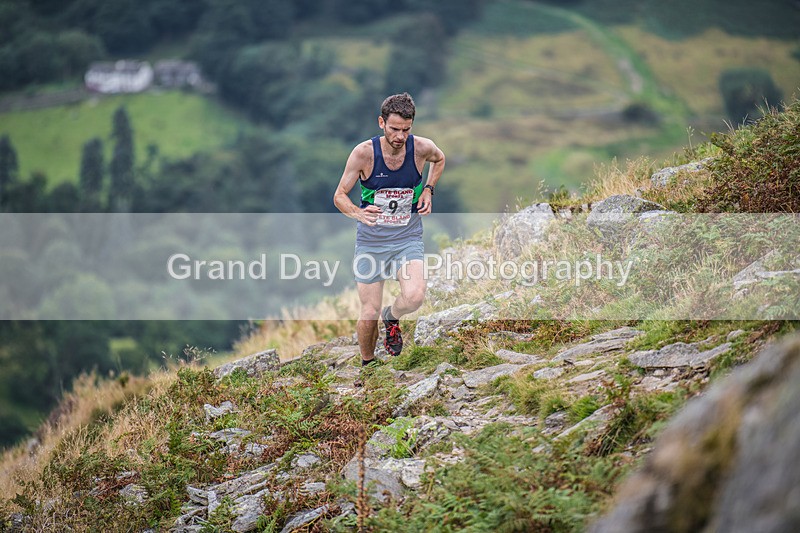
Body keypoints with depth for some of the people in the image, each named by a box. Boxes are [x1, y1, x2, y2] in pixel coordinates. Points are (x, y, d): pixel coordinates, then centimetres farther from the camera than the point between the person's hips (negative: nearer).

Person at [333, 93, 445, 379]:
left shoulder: (422, 148, -10)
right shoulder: (364, 153, -16)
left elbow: (439, 159, 16)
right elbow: (339, 196, -7)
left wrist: (428, 189, 1)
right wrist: (358, 213, -28)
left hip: (408, 238, 1)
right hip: (371, 241, -1)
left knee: (414, 296, -26)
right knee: (369, 314, -1)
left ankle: (391, 317, 10)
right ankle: (367, 365, 28)